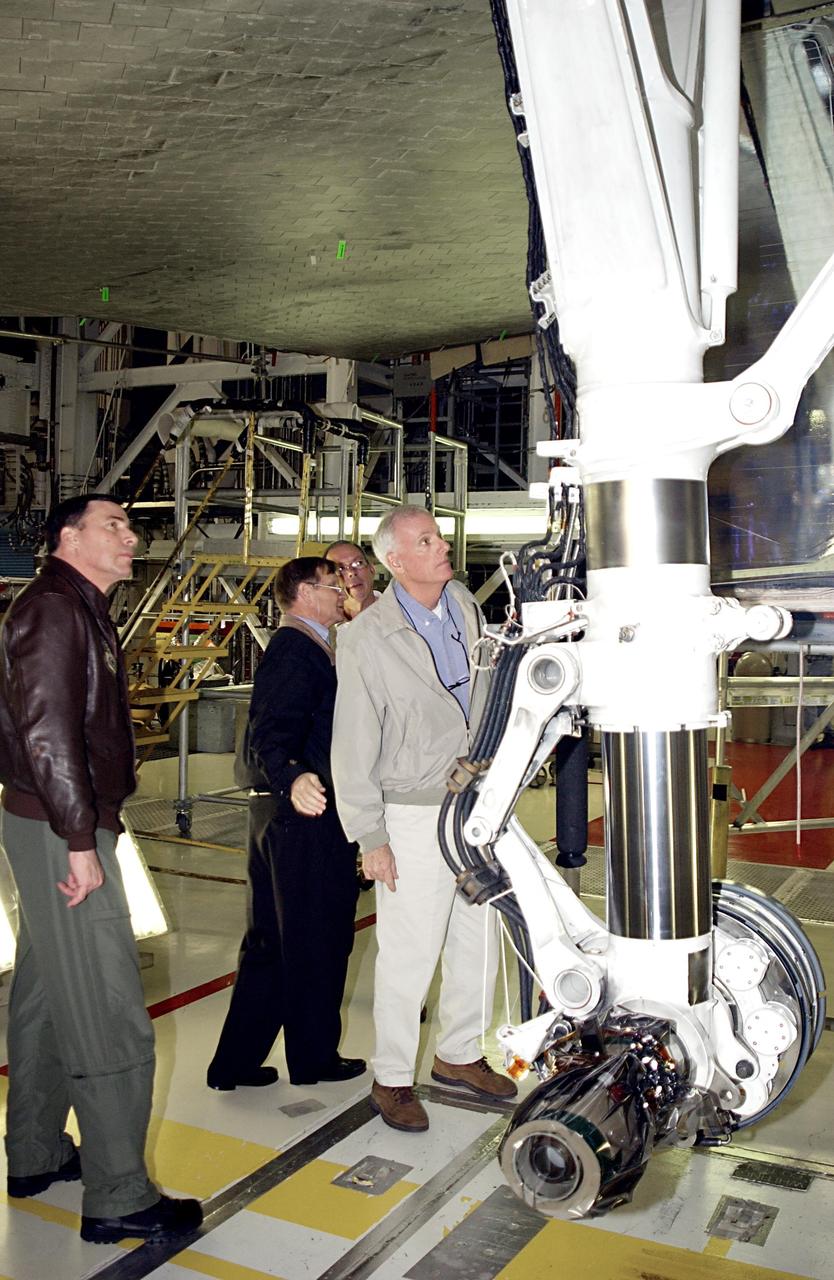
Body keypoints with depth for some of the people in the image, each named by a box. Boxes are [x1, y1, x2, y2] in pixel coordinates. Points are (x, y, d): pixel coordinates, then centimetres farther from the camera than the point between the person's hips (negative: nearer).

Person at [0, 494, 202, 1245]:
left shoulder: (83, 611, 16)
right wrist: (80, 842, -22)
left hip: (63, 829, 11)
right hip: (61, 833, -11)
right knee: (109, 1017, -6)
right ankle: (119, 1198, 4)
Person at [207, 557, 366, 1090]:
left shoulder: (290, 647, 17)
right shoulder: (300, 651, -16)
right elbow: (271, 732, -30)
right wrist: (292, 780, -48)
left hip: (280, 812, 10)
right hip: (311, 816, -10)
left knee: (270, 941, 16)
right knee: (319, 941, 6)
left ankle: (235, 1062, 24)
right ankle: (314, 1056, 22)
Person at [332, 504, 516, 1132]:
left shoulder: (465, 604, 5)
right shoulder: (366, 638, -13)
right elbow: (354, 745, -11)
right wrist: (370, 837, -12)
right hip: (414, 815, -6)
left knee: (479, 943, 16)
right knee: (409, 955, 1)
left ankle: (459, 1055, 36)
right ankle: (392, 1080, 21)